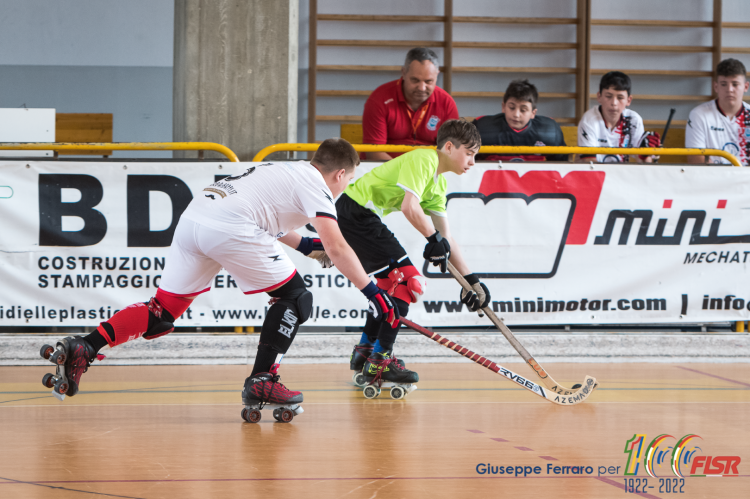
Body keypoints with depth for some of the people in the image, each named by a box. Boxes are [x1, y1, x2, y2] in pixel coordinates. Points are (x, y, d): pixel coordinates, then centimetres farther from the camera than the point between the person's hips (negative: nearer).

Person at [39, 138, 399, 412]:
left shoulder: (287, 171, 32)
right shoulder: (315, 185, 8)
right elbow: (337, 248, -1)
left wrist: (305, 245, 47)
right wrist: (373, 293, 2)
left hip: (192, 219, 8)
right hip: (230, 227, -8)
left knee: (163, 311, 10)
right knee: (294, 297, 5)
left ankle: (82, 349, -3)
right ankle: (261, 381, -1)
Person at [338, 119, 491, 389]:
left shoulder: (438, 182, 17)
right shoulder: (423, 159, -12)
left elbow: (446, 238, 18)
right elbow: (409, 207, -25)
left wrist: (471, 279, 12)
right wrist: (434, 238, -12)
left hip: (363, 218, 10)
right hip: (355, 212, -10)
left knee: (393, 283, 19)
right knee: (405, 281, -11)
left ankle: (364, 352, 29)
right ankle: (379, 363, -8)